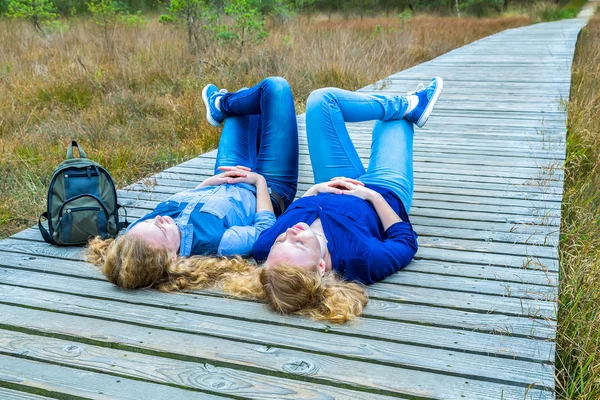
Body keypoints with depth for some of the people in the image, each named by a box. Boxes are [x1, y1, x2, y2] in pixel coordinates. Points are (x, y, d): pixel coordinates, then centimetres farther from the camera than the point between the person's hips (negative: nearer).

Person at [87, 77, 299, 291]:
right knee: (274, 86, 2)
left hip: (225, 184, 4)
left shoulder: (135, 234, -29)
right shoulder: (216, 241, -47)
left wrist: (208, 182, -10)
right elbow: (266, 226, -27)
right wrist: (260, 180, -14)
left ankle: (222, 106, 59)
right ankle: (221, 105, 33)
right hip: (269, 190, -4)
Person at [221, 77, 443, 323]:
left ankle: (409, 105, 30)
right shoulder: (362, 259, -47)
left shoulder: (265, 248, -38)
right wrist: (372, 195, -22)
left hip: (333, 190, 3)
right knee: (393, 120, 10)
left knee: (323, 99, 5)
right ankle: (411, 106, 49)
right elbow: (406, 241, -23)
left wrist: (314, 190, -17)